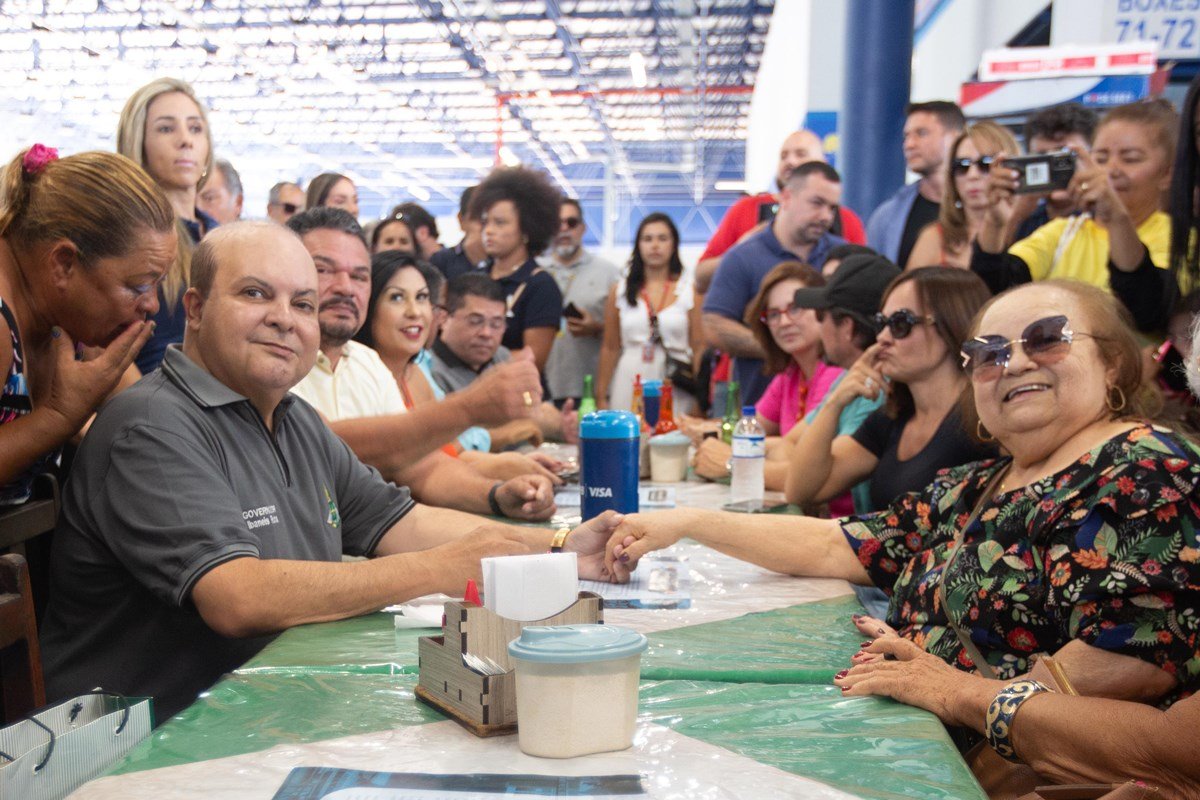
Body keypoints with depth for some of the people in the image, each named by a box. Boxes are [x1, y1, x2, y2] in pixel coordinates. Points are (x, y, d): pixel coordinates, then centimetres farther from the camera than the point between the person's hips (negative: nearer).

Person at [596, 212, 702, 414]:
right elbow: (610, 348, 10)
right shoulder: (620, 291, 9)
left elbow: (699, 348, 2)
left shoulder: (691, 290, 4)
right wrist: (601, 397, 6)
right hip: (629, 389, 1)